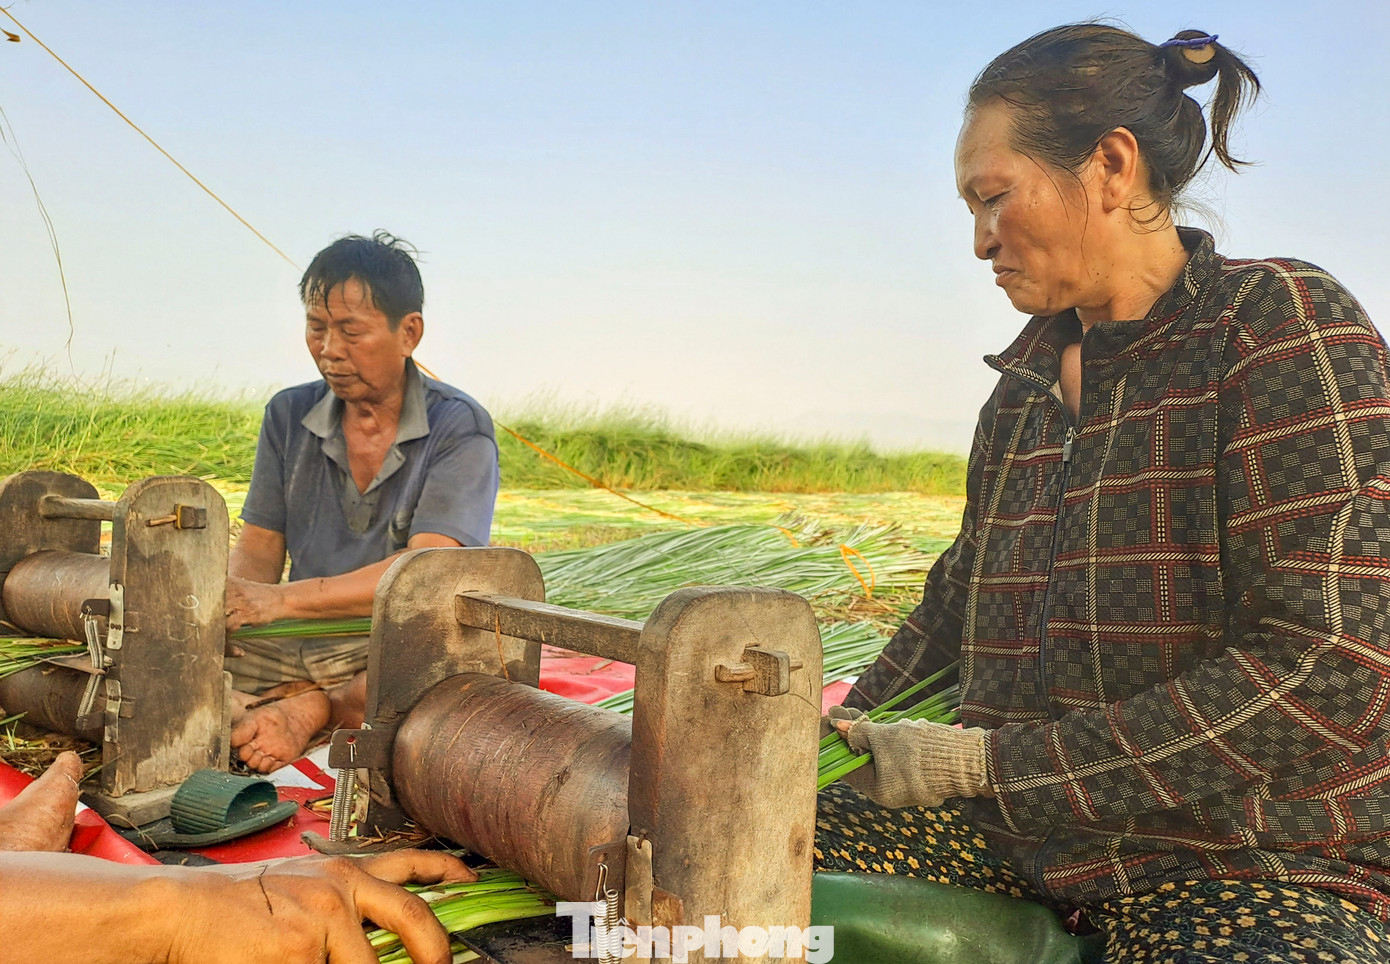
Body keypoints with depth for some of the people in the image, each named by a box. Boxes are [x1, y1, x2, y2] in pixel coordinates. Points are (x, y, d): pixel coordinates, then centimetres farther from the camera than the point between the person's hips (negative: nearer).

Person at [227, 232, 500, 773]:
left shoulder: (459, 428, -7)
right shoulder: (289, 415, 11)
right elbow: (259, 547, 9)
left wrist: (282, 599, -25)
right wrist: (230, 606, -16)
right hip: (293, 647, 5)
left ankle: (316, 709, -22)